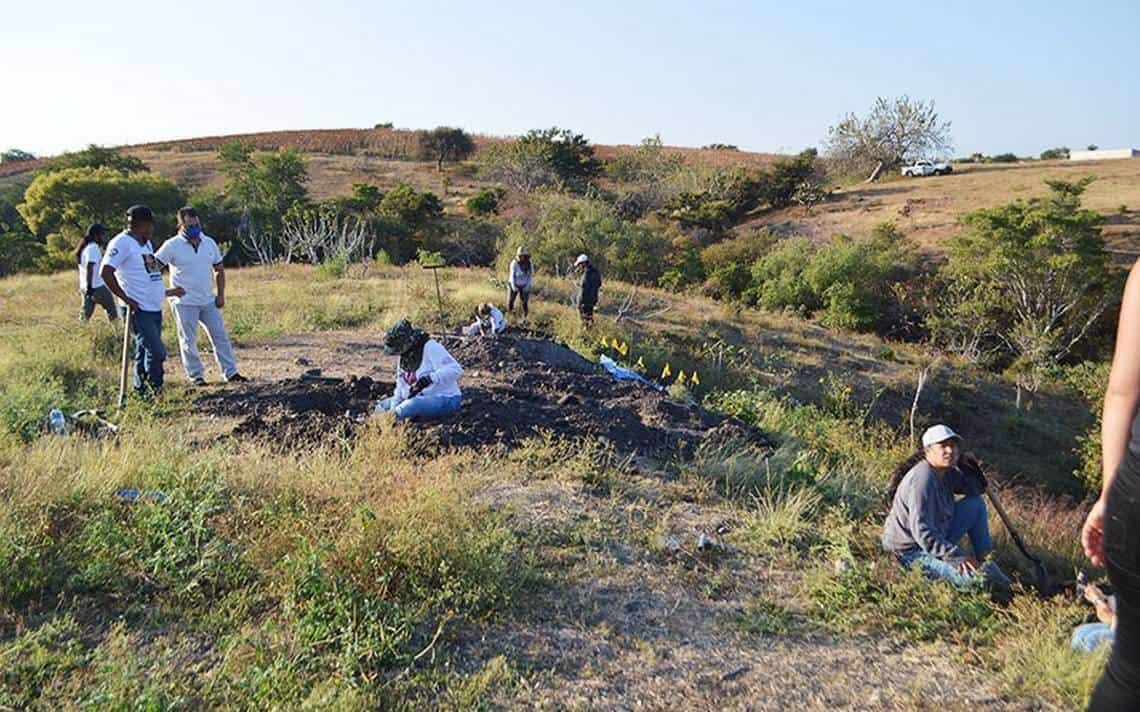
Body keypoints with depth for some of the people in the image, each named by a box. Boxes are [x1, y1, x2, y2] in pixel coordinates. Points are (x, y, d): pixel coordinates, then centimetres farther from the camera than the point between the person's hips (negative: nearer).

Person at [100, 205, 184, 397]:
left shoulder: (146, 243, 18)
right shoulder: (122, 243, -11)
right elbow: (105, 272, -19)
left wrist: (167, 292, 27)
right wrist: (126, 299, -17)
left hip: (155, 309, 9)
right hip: (138, 310, -9)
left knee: (145, 352, 13)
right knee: (157, 352, -12)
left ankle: (142, 392, 21)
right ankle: (155, 392, 0)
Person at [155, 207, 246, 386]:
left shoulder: (209, 243, 6)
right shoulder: (172, 246, -8)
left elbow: (219, 270, 14)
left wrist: (221, 295, 7)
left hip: (208, 301, 4)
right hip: (184, 302, -4)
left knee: (220, 336, 5)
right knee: (188, 341, 3)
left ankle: (230, 373, 12)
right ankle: (195, 376, 15)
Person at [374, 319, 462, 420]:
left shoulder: (430, 347, -18)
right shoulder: (403, 356, 7)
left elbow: (455, 370, -29)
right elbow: (401, 387, 8)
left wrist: (429, 378, -40)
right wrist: (394, 410, -7)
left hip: (445, 400, -9)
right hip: (421, 398, 10)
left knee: (412, 406, -36)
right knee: (381, 407, 4)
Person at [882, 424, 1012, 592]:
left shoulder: (947, 471, 2)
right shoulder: (922, 480, -28)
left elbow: (976, 489, 13)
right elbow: (922, 532, -32)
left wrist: (969, 466, -3)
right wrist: (957, 556, -35)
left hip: (937, 536, 10)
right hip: (912, 552, -10)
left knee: (976, 504, 11)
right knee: (973, 577, -27)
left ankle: (985, 558, 16)